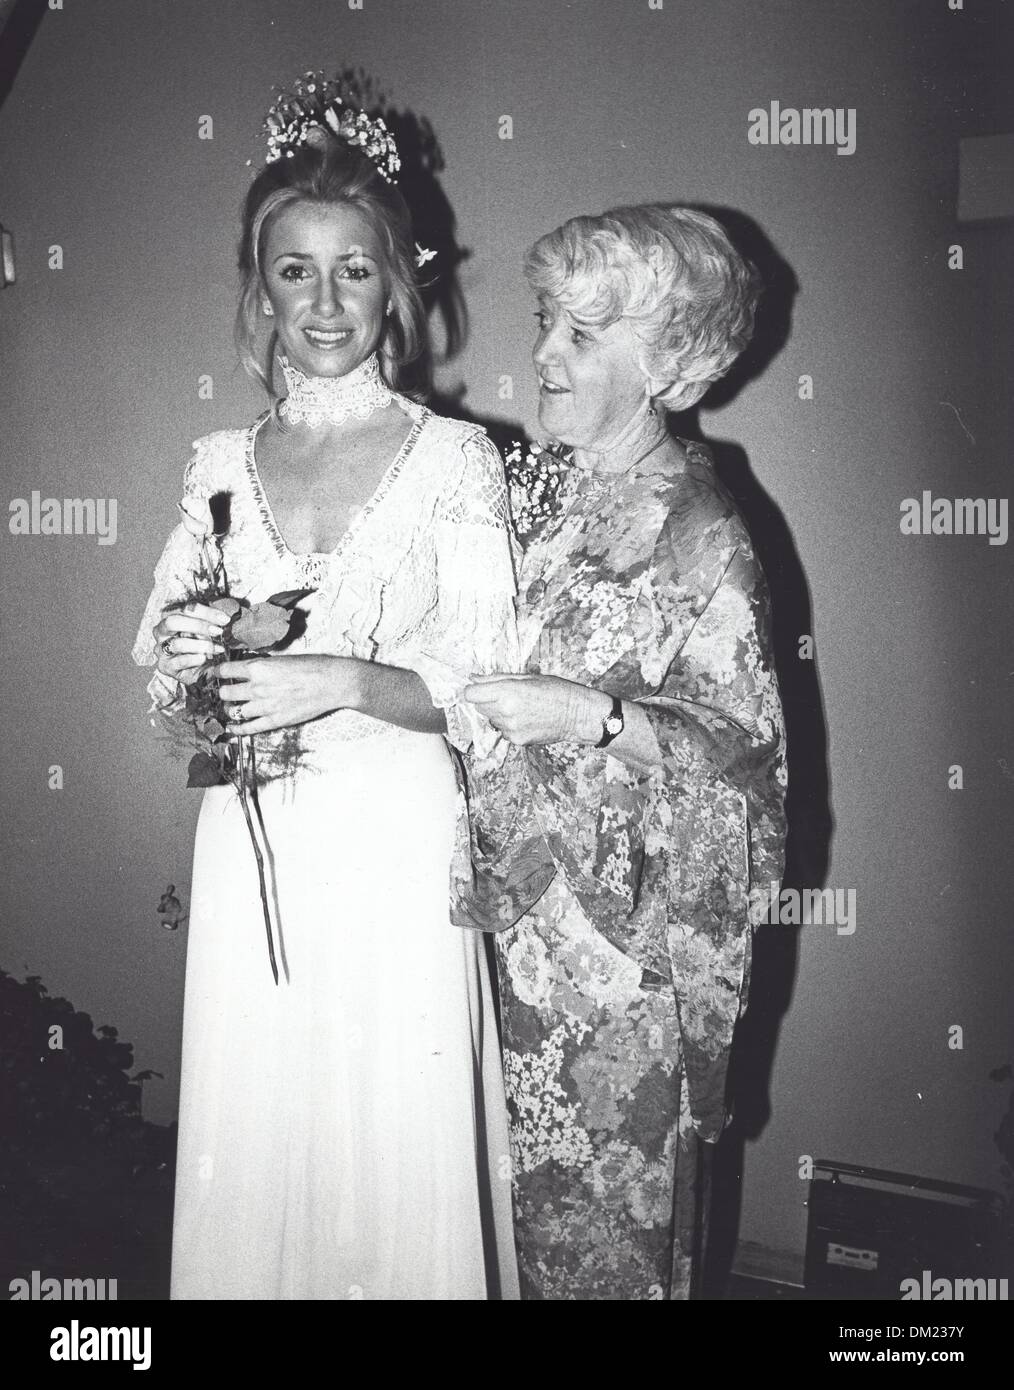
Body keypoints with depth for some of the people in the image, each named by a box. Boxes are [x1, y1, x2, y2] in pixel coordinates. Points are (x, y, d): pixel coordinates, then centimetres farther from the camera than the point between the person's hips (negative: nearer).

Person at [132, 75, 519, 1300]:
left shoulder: (455, 459, -4)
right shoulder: (220, 464, 7)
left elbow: (484, 699, -6)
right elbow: (163, 669, 12)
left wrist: (345, 682, -20)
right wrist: (190, 665, -9)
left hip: (395, 851, -3)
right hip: (251, 857, 3)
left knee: (397, 1152, 6)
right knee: (253, 1147, 12)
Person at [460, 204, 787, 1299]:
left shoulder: (700, 539, -14)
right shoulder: (538, 487, 5)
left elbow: (747, 743, -12)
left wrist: (593, 717, -23)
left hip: (625, 925, -6)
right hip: (523, 892, 6)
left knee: (617, 1200, 9)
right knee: (534, 1175, 17)